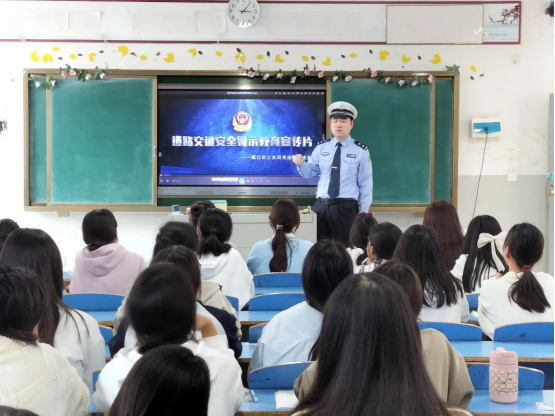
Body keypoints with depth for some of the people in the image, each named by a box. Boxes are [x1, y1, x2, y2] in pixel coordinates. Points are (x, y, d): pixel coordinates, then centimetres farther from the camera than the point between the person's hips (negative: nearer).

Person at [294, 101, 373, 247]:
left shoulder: (360, 151, -1)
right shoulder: (321, 148, 7)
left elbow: (366, 183, 1)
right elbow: (310, 173, 12)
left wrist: (364, 211, -1)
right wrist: (301, 163, -9)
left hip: (346, 207, -3)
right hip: (321, 205, 3)